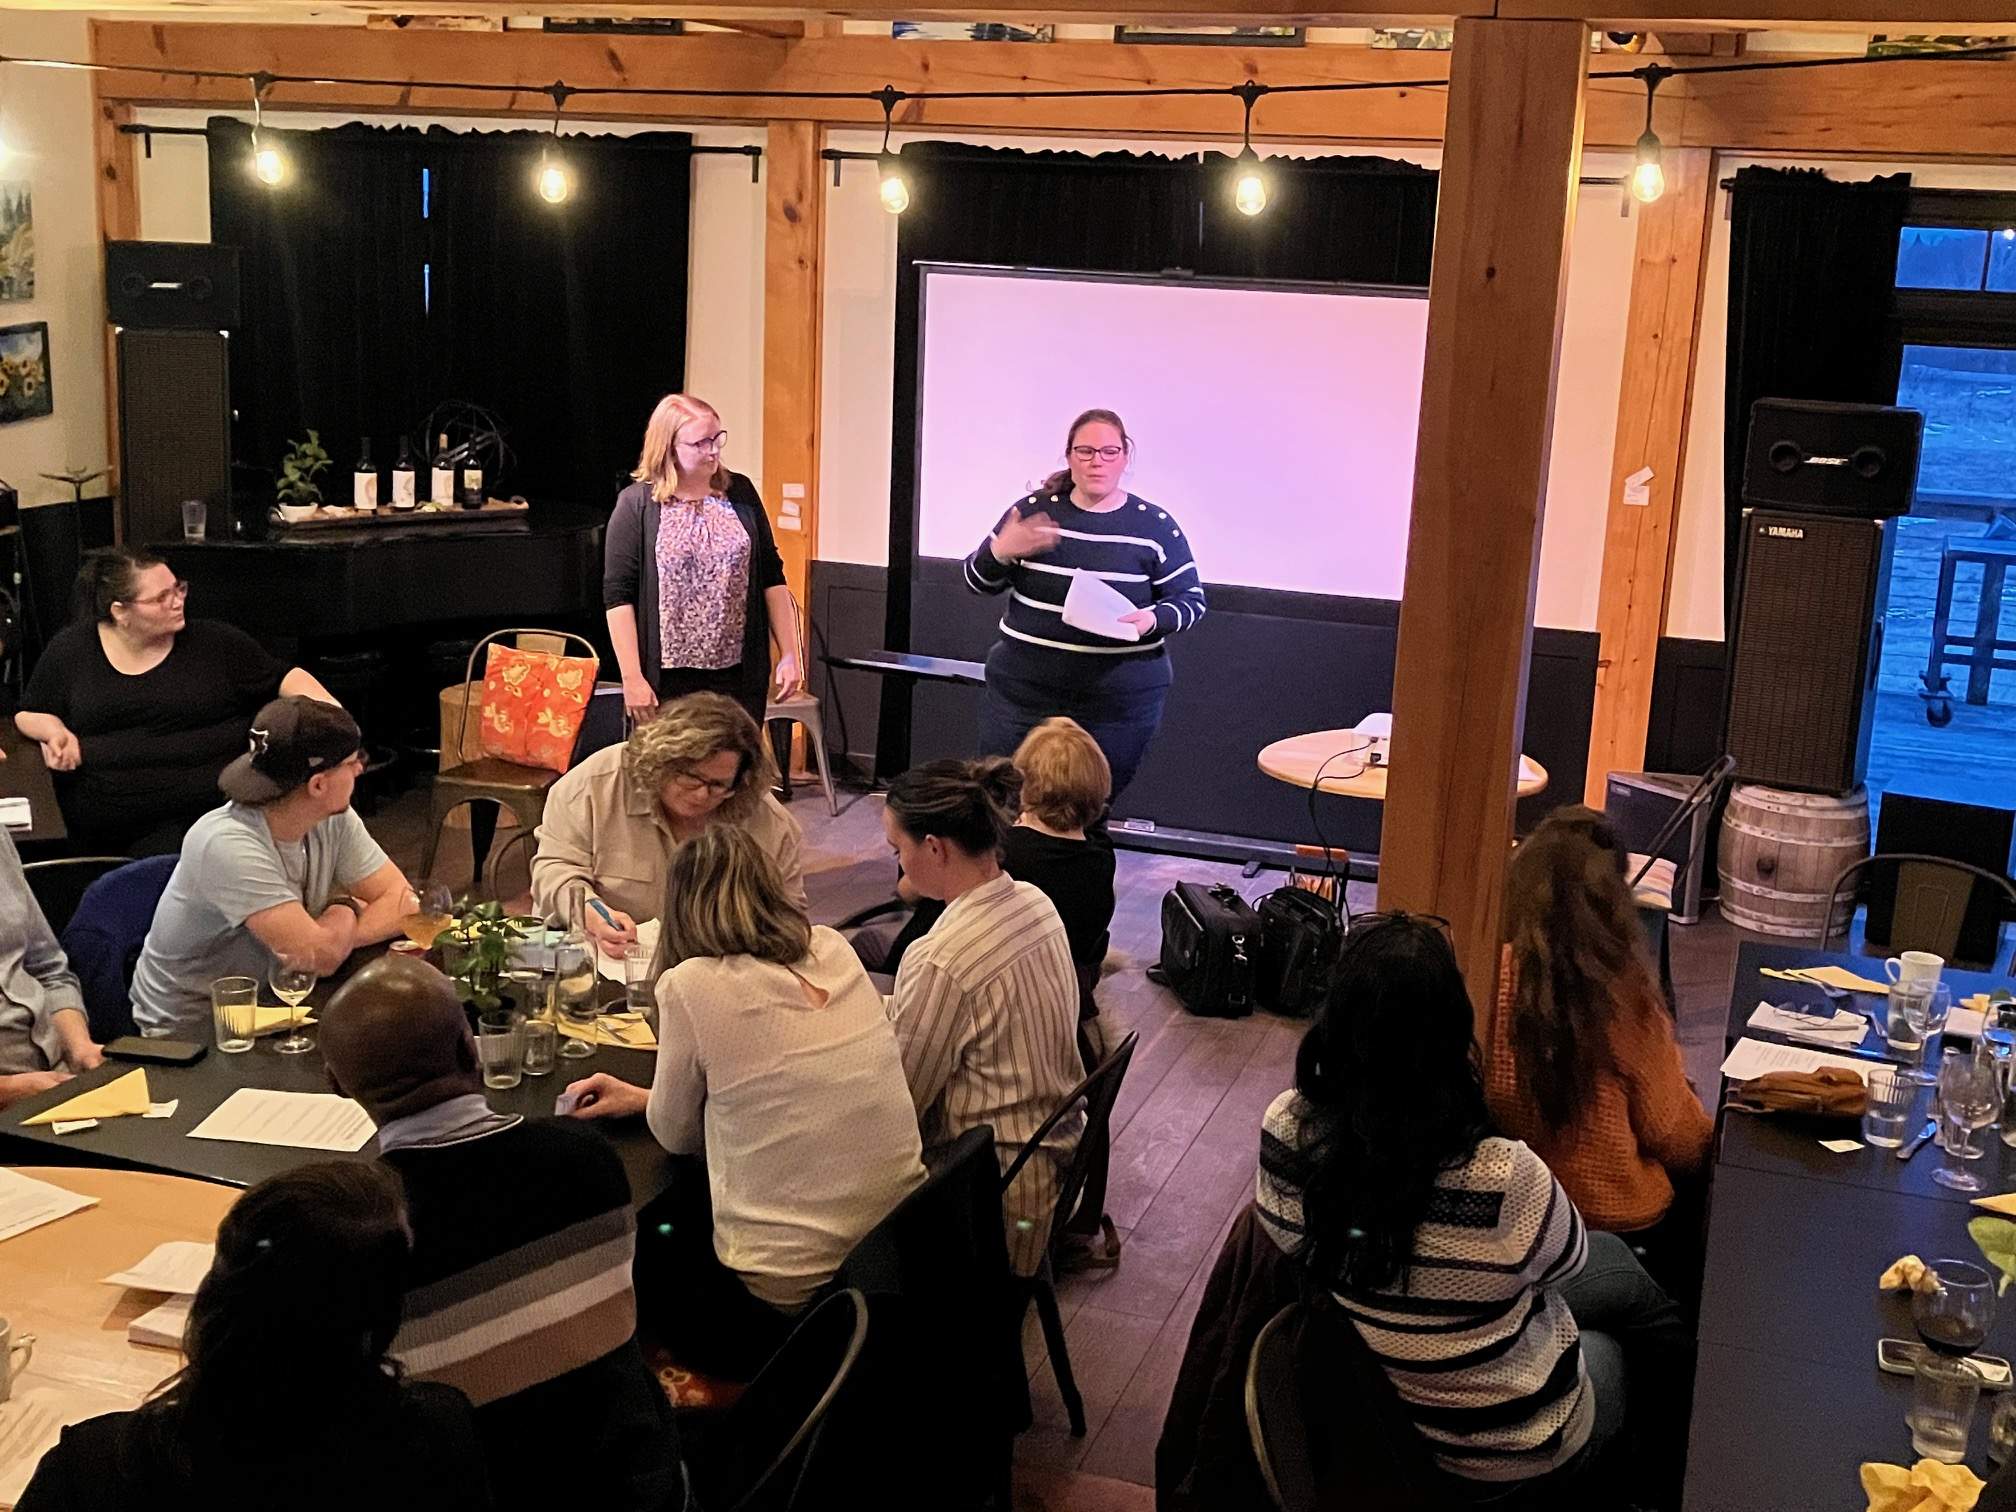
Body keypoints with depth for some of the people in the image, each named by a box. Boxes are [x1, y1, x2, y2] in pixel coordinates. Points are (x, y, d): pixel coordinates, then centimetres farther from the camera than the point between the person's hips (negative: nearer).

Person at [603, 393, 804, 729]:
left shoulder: (740, 493, 9)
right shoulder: (637, 504, -3)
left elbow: (772, 578, 12)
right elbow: (618, 596, -5)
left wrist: (791, 654, 7)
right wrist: (632, 679, -10)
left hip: (738, 676, 3)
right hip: (668, 681, -3)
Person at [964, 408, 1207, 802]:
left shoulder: (1155, 526, 0)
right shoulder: (1033, 509, 3)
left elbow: (1191, 599, 3)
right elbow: (978, 581, 9)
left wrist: (1153, 619, -18)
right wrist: (1000, 552, -13)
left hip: (1119, 701, -1)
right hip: (1023, 691, 1)